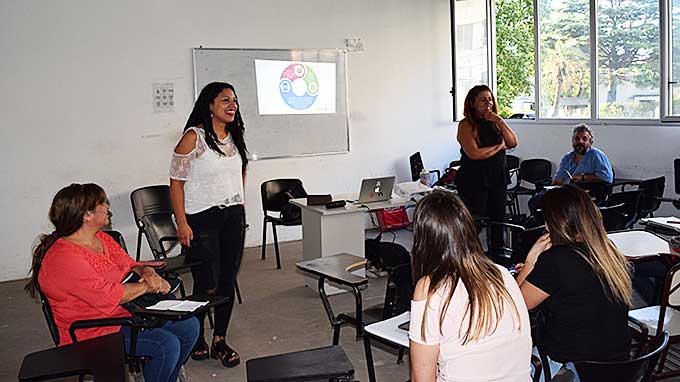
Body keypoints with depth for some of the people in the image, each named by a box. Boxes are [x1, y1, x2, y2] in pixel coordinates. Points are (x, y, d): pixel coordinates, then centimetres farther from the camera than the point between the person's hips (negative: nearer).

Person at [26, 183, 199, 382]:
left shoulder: (102, 239, 7)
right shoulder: (63, 258, -23)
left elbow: (131, 265, 17)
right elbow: (109, 296, -26)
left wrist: (147, 273, -7)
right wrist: (147, 286, -11)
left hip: (126, 312, 9)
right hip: (94, 332, -9)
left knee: (189, 325, 1)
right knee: (167, 344, -24)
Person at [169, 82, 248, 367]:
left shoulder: (234, 137, 10)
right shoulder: (193, 137, -10)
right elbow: (176, 182, -11)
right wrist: (182, 224, -15)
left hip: (233, 217, 6)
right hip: (202, 220, -6)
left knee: (227, 281, 8)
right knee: (207, 285, -5)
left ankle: (220, 341, 20)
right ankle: (195, 337, 19)